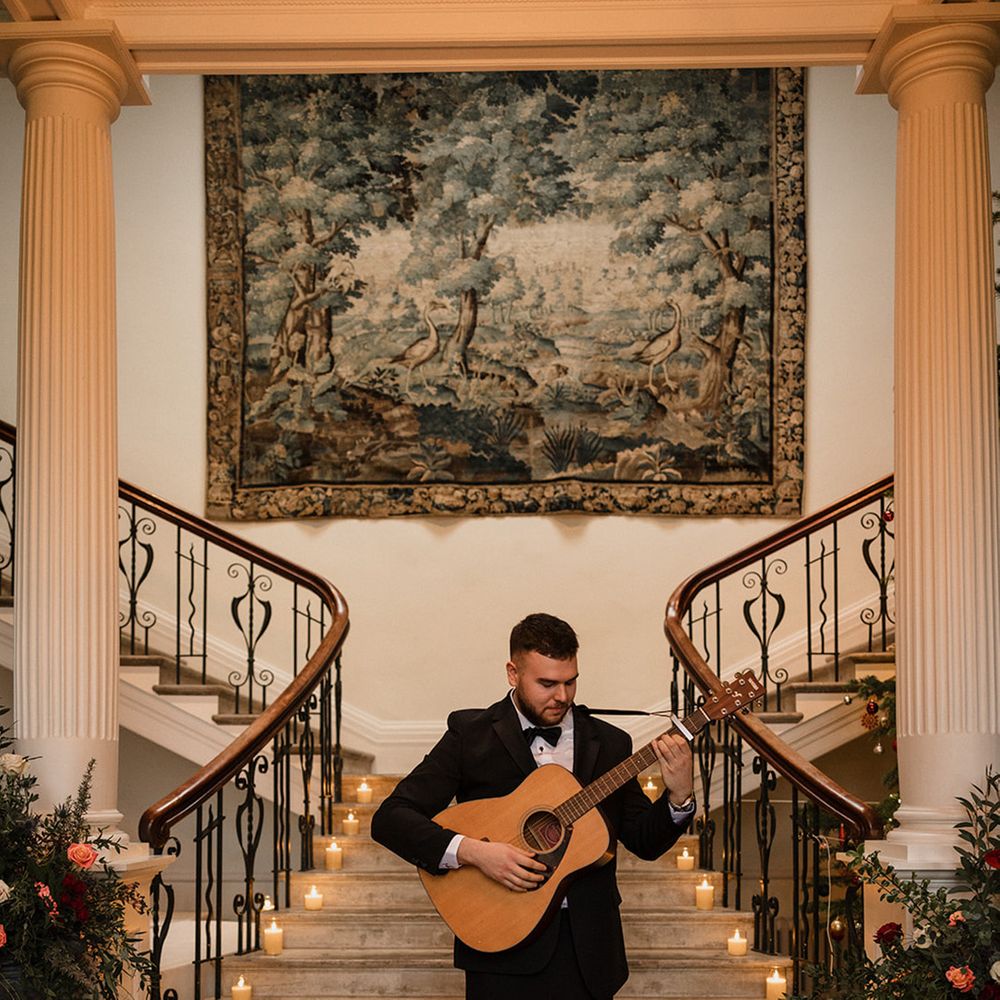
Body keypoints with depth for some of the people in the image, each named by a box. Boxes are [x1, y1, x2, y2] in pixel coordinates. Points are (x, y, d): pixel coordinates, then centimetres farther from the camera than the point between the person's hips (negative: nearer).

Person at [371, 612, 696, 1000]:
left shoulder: (608, 743, 8)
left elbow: (646, 842, 10)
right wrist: (472, 851, -20)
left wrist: (678, 794, -9)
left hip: (589, 948, 3)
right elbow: (389, 819, -8)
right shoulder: (470, 734, -2)